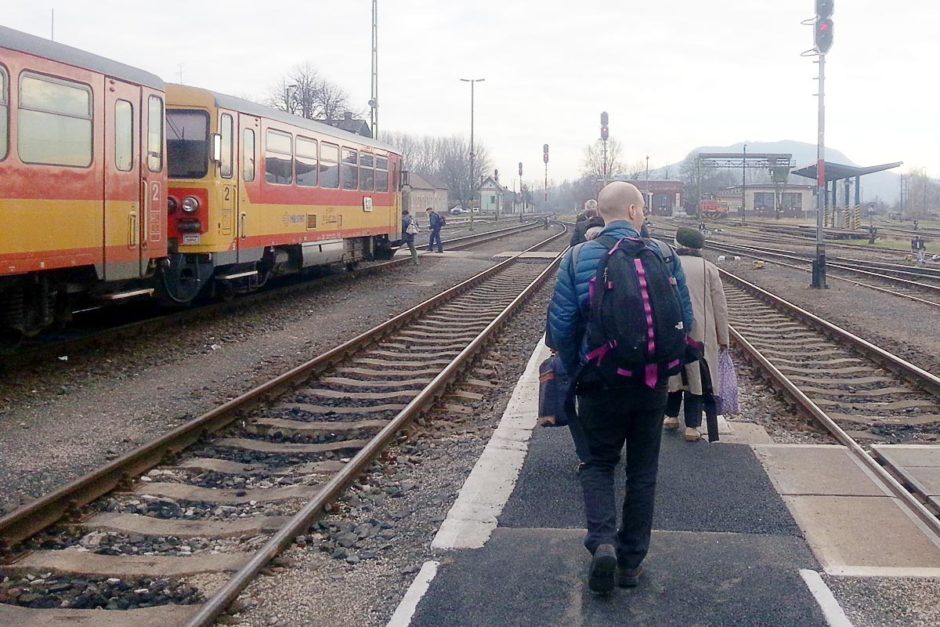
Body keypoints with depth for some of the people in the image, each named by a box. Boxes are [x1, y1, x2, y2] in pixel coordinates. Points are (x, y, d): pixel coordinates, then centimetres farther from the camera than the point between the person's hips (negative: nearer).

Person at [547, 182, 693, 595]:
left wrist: (575, 370, 7)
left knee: (598, 463, 15)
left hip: (599, 382, -1)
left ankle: (602, 541, -7)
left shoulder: (577, 258, -7)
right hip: (652, 385, 1)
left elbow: (560, 326, -9)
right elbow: (685, 319, -3)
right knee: (642, 470, 14)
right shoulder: (663, 255, -6)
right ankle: (631, 561, 20)